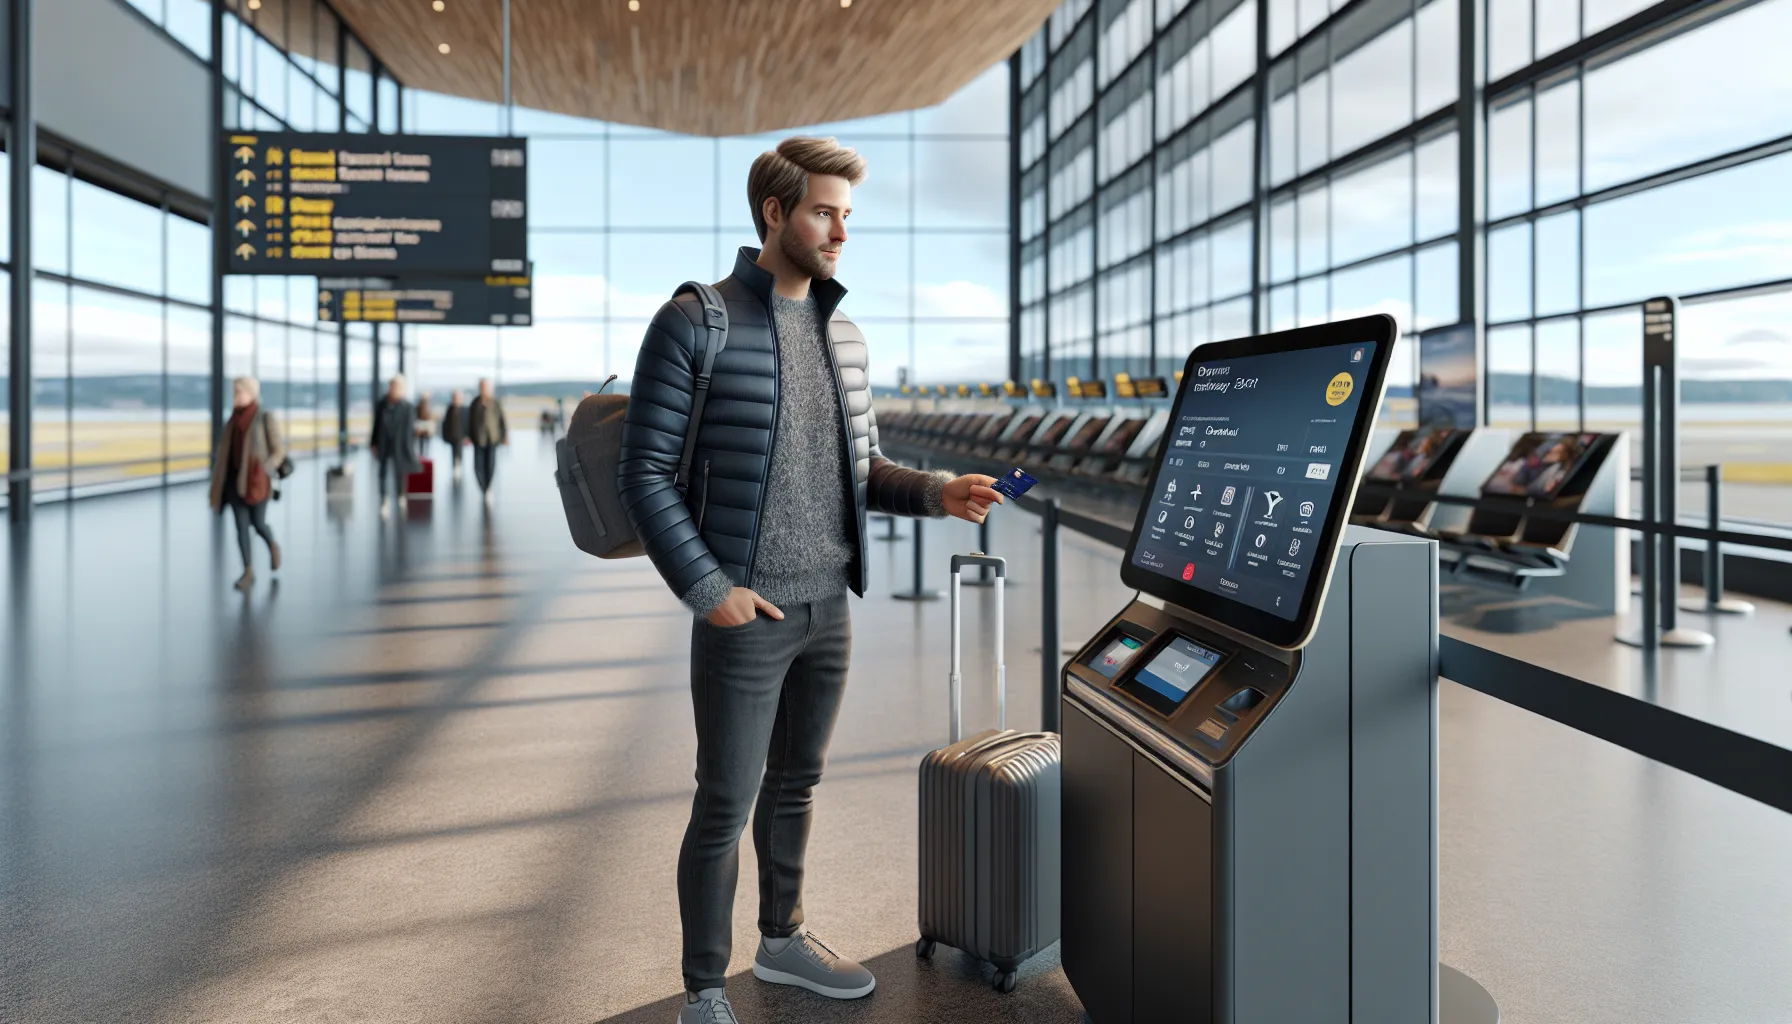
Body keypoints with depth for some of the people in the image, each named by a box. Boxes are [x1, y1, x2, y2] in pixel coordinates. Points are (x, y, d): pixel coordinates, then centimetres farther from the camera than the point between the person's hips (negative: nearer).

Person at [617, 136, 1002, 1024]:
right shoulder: (696, 324, -9)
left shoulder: (842, 335, 10)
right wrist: (706, 589, -15)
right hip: (746, 614, -6)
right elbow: (645, 475, -10)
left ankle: (782, 938, 39)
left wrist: (935, 493, -2)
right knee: (725, 807, 4)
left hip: (829, 607, 6)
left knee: (794, 784, 19)